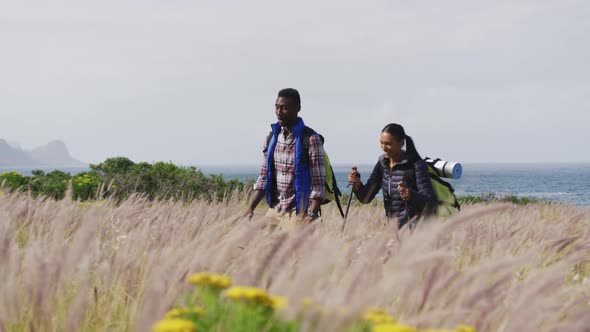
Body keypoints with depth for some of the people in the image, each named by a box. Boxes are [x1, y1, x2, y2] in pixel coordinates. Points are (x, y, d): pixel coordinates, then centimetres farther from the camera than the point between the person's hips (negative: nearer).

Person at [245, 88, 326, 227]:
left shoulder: (310, 139, -10)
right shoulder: (271, 137, 9)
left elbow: (318, 185, -12)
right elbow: (264, 177, 13)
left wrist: (311, 216, -22)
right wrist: (250, 209, 3)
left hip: (300, 214, -6)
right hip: (275, 211, 6)